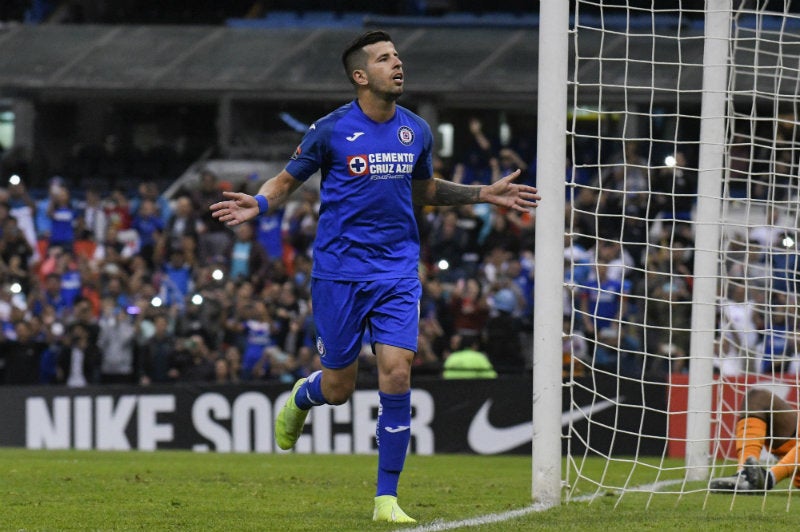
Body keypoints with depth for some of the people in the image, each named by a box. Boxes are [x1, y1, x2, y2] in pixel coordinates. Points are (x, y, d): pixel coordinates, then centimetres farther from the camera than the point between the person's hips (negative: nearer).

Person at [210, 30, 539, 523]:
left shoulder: (416, 131, 7)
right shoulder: (331, 130, -6)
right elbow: (289, 179, 4)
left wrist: (485, 194, 16)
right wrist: (258, 203, -17)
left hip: (398, 272, 3)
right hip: (340, 272, -3)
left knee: (397, 377, -10)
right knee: (338, 389, 3)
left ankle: (387, 499, -2)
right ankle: (301, 397, 43)